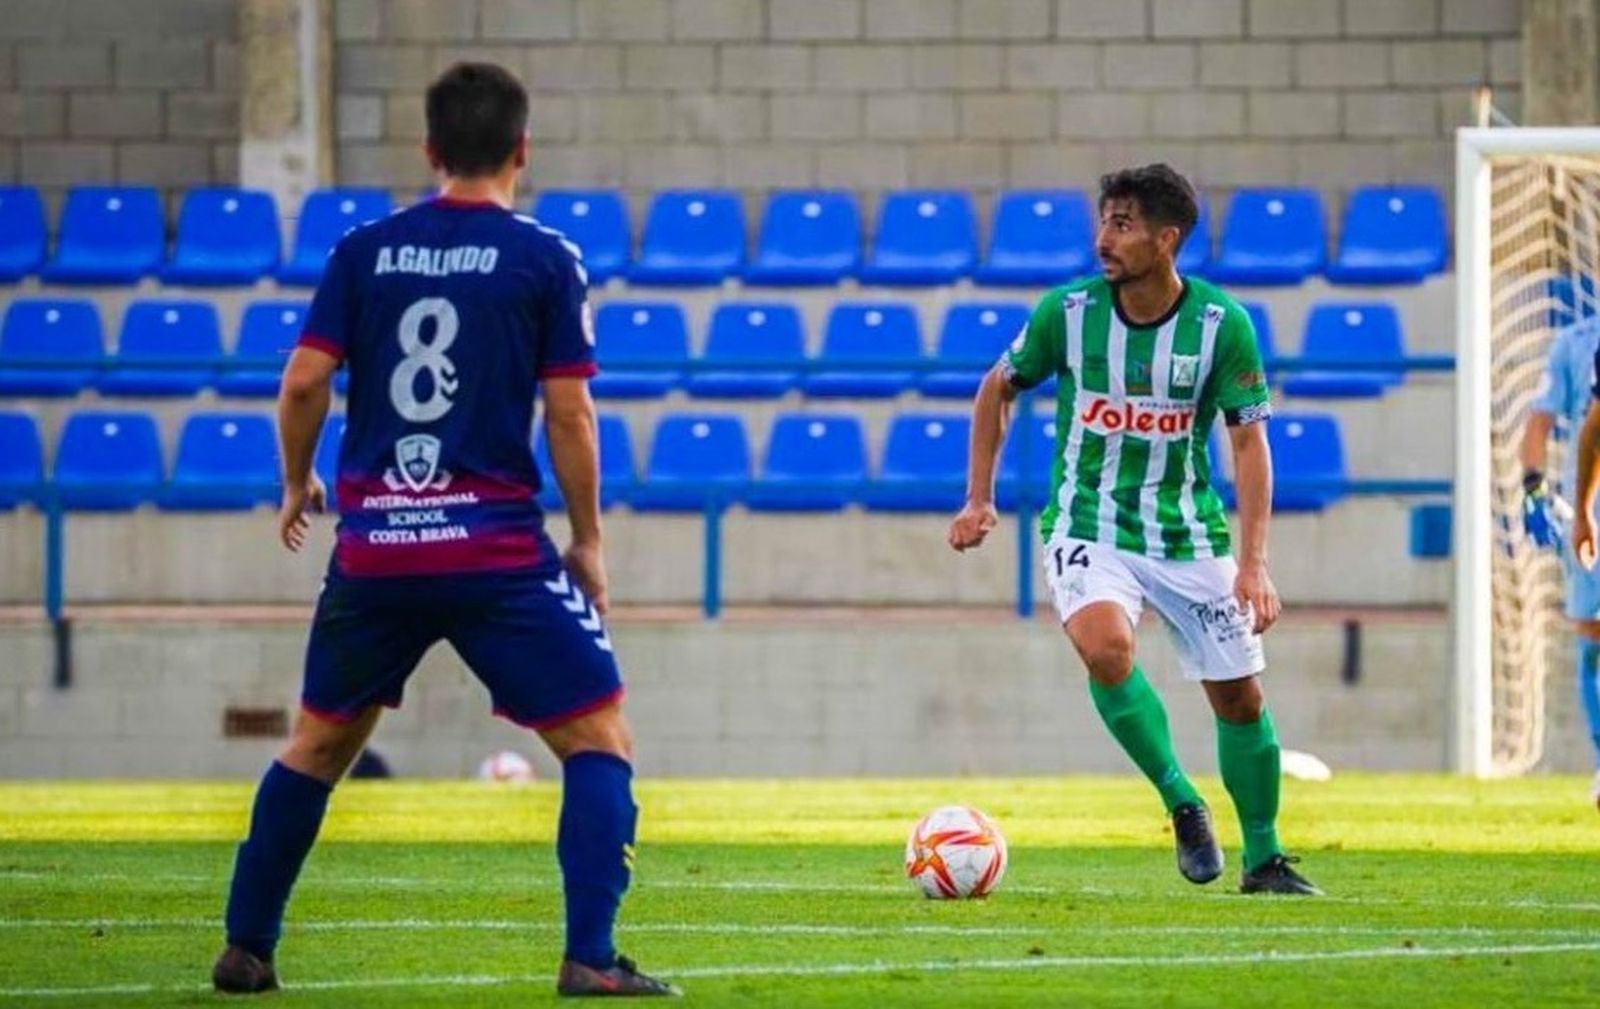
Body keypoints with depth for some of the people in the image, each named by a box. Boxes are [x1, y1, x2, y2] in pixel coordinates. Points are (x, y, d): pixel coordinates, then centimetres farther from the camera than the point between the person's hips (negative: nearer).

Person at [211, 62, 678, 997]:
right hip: (498, 549, -4)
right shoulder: (547, 260, -2)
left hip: (375, 545, 4)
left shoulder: (363, 252, 6)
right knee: (599, 740, 4)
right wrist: (588, 541, 5)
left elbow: (304, 382, 2)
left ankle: (247, 950, 22)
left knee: (319, 744, 21)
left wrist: (298, 484, 19)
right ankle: (592, 959, -10)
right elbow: (569, 411, -5)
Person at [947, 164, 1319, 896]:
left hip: (1187, 533, 1)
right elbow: (998, 388, 8)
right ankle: (1182, 805, -12)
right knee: (1105, 646, -30)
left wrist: (1253, 564, -14)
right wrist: (980, 498, 5)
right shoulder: (1067, 313, -10)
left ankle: (1263, 858, 25)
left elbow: (1249, 441, -7)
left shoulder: (1221, 325, -12)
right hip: (1087, 526, -1)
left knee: (1240, 695, 5)